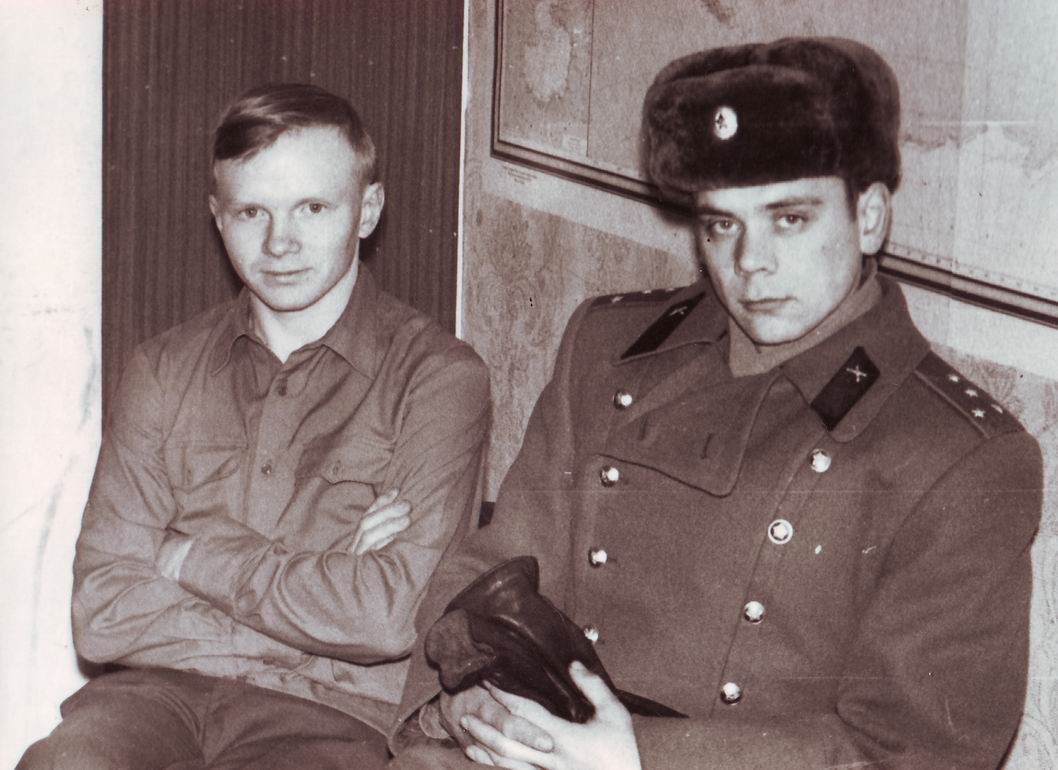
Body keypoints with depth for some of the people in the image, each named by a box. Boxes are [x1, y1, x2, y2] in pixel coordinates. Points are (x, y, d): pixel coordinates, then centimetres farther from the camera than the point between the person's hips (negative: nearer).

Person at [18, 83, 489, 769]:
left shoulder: (439, 377, 1)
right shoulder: (165, 372, 11)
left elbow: (392, 617, -11)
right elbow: (102, 615, 2)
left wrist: (192, 555, -3)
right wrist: (315, 589, -7)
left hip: (329, 713, -2)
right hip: (162, 690, 2)